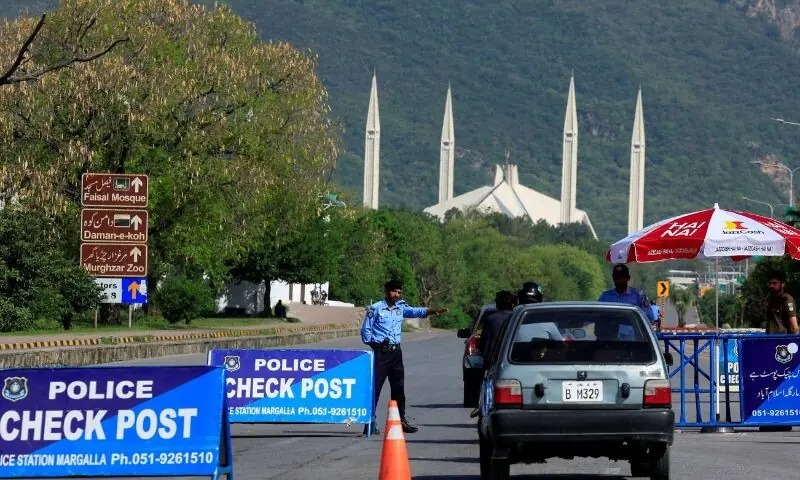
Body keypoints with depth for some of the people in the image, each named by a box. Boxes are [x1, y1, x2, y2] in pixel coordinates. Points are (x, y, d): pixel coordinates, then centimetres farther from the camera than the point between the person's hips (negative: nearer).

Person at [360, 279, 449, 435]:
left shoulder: (401, 307, 12)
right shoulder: (375, 308, -3)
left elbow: (417, 311, -3)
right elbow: (365, 330, -1)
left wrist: (434, 311, -18)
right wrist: (374, 344, -8)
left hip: (395, 351, 6)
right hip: (380, 351, -6)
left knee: (399, 387, 11)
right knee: (375, 387, -8)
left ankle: (401, 420, 21)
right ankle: (370, 422, -8)